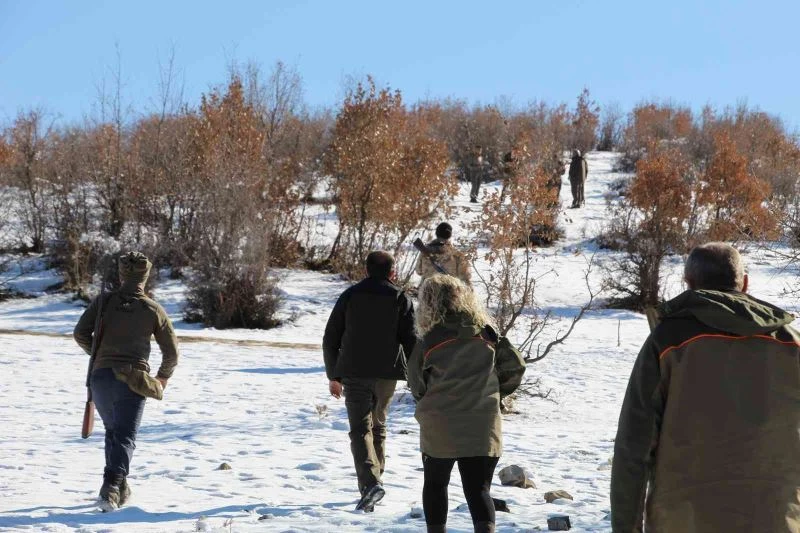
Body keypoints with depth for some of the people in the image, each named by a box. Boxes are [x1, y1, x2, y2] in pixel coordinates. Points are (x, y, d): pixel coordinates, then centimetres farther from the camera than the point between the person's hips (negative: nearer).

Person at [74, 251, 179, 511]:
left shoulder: (104, 301, 2)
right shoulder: (154, 310, 2)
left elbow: (80, 333, -3)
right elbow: (171, 352, 7)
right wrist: (163, 377, 26)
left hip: (101, 377, 2)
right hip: (133, 381, -2)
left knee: (113, 430, 21)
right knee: (125, 436, -4)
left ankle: (119, 487, 24)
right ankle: (112, 485, -25)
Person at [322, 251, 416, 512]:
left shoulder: (350, 296, 5)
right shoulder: (400, 299, 3)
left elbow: (330, 339, 5)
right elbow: (410, 340, -3)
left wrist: (333, 375, 13)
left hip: (354, 373, -1)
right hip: (386, 374, 1)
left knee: (360, 429, -4)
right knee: (378, 426, 18)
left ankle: (370, 483, -23)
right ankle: (374, 479, 22)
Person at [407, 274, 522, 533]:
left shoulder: (428, 342, -7)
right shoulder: (488, 336, 1)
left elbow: (416, 386, 0)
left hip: (439, 428, -1)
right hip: (483, 429, 2)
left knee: (435, 484, 19)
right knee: (478, 489, 5)